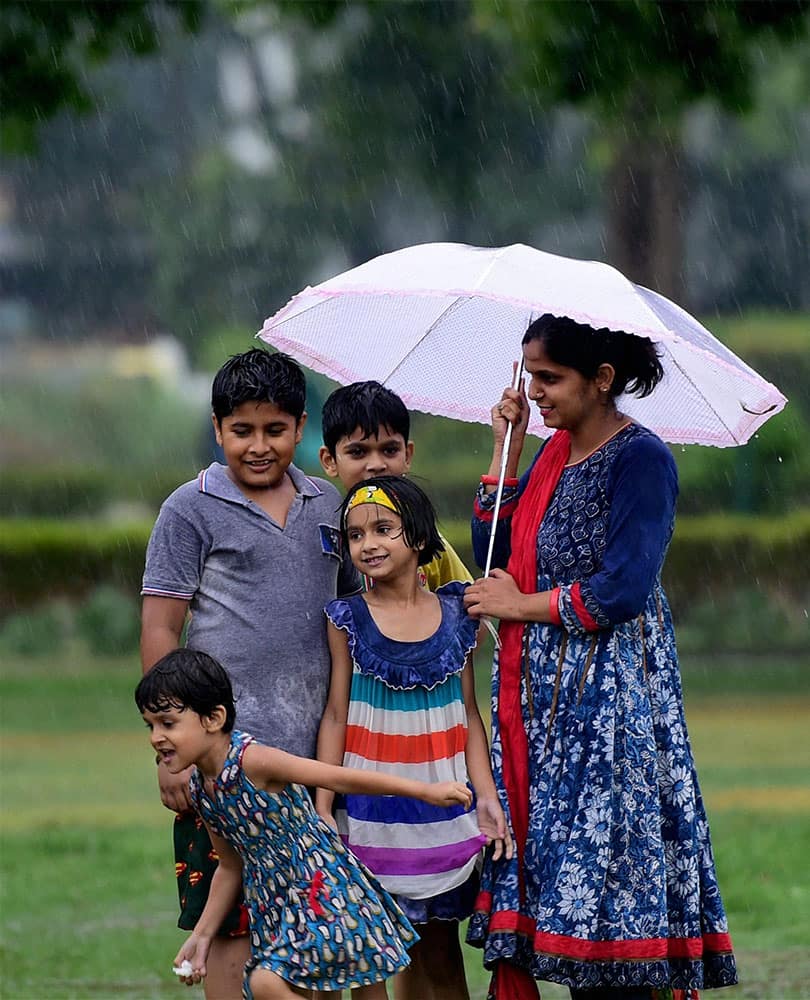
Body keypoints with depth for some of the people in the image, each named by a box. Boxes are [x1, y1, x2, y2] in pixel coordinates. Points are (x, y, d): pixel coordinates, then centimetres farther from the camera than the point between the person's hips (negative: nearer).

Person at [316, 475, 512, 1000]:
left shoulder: (454, 615, 3)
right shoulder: (348, 619, -1)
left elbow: (468, 712, 7)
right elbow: (335, 717, 0)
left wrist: (486, 794, -1)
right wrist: (322, 808, -4)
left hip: (442, 801, 2)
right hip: (371, 805, -2)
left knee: (440, 947, 6)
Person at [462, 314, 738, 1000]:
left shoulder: (641, 459, -12)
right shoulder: (557, 452, 13)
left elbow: (622, 589, -19)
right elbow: (496, 552, 12)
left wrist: (522, 605, -8)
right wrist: (507, 450, 6)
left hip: (611, 693, -8)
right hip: (544, 694, 8)